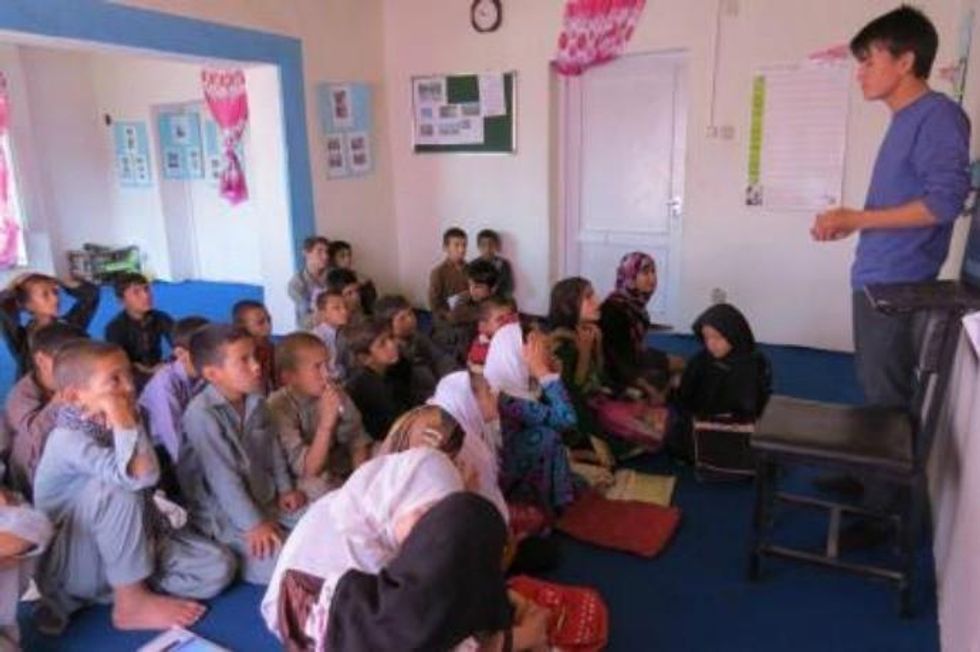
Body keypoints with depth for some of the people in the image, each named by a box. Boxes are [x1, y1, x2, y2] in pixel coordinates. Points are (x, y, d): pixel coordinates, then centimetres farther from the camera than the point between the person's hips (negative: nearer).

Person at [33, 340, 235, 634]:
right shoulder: (68, 438, -22)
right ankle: (132, 602, -19)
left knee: (218, 568, -10)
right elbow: (137, 477, -37)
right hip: (72, 566, -6)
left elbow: (149, 474, -10)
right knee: (114, 489, -35)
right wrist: (124, 423, -31)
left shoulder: (110, 426, 0)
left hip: (129, 545, 6)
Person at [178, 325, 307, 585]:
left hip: (266, 500, 8)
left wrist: (285, 489, 7)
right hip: (224, 516, -8)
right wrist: (253, 524, -23)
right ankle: (225, 559, 1)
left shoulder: (256, 402, 4)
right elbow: (223, 478, -24)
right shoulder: (201, 414, -22)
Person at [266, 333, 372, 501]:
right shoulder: (278, 408, -19)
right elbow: (308, 471, -22)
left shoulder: (336, 393, -5)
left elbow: (358, 440, 2)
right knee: (314, 484, -32)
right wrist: (326, 422, -33)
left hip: (346, 473, 4)